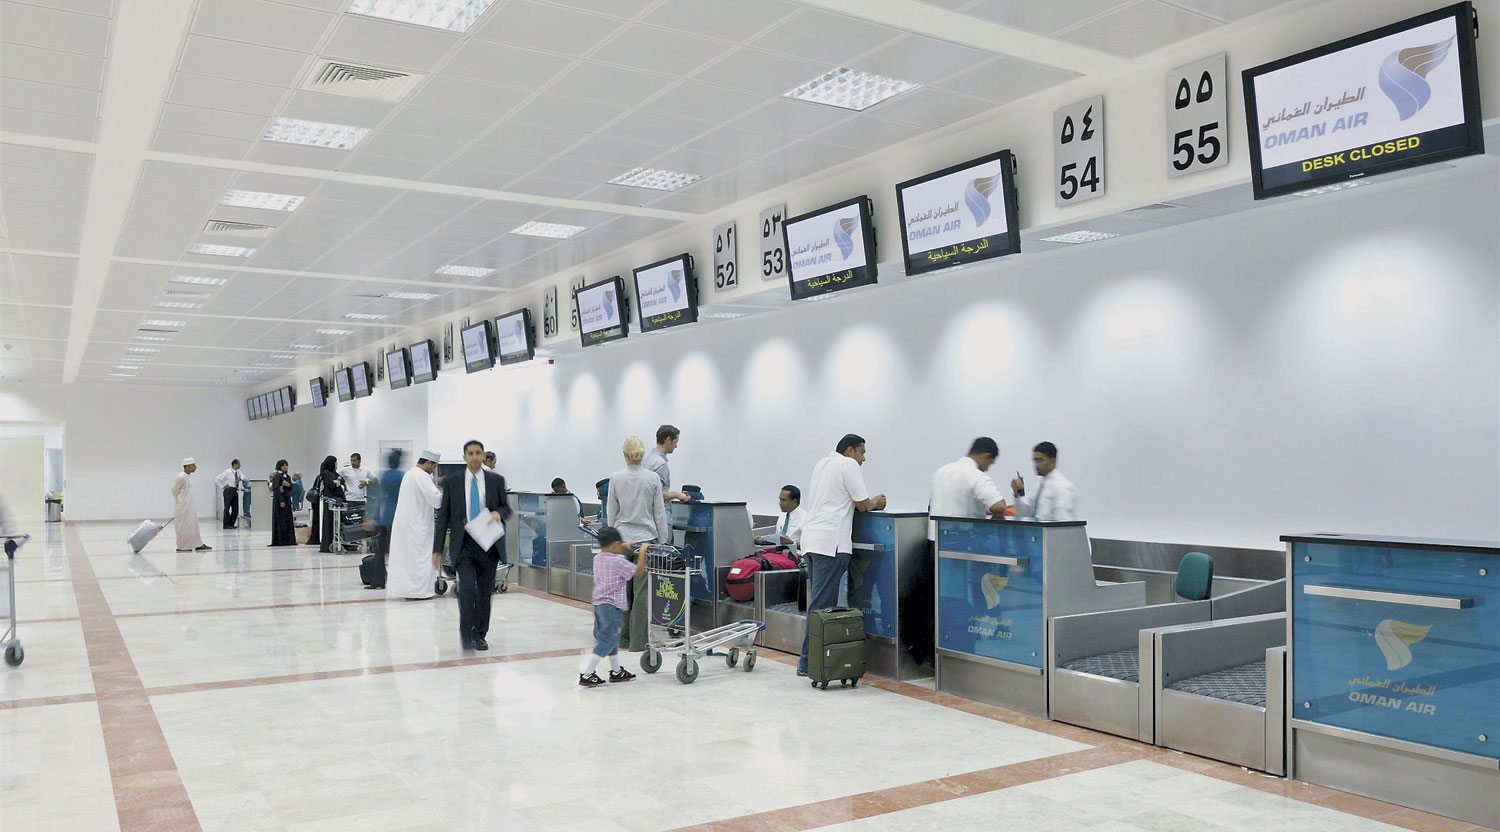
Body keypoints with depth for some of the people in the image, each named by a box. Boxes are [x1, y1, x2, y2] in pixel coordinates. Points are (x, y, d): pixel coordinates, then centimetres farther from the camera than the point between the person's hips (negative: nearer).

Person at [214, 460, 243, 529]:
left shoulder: (238, 471, 10)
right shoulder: (228, 472, -9)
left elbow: (244, 478, 7)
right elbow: (217, 479, -9)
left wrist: (240, 478, -14)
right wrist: (222, 486, -9)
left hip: (235, 491, 7)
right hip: (229, 490, -7)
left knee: (235, 509, 4)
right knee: (227, 507, -5)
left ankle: (231, 524, 12)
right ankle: (226, 524, -2)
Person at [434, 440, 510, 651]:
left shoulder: (496, 480, 5)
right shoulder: (452, 482, 4)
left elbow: (506, 507, 13)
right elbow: (443, 515, 5)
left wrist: (499, 513, -13)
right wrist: (437, 548, 2)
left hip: (488, 544, 2)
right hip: (463, 544, -2)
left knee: (485, 592, 7)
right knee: (467, 588, -17)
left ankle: (479, 636, 22)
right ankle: (466, 634, -4)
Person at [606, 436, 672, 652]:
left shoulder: (615, 478, -3)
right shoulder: (653, 478, -5)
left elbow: (611, 513, 4)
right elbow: (659, 513, -1)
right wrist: (663, 541, 7)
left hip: (622, 539, 1)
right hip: (646, 537, -1)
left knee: (623, 590, 12)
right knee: (642, 592, 1)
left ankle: (624, 637, 19)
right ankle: (637, 641, 1)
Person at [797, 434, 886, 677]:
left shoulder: (822, 463, 22)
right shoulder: (849, 465, -4)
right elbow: (862, 504, -4)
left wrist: (869, 502, 22)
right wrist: (876, 502, 17)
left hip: (811, 538, 9)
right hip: (830, 542, -9)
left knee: (817, 602, 11)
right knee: (822, 604, -8)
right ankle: (808, 662, -8)